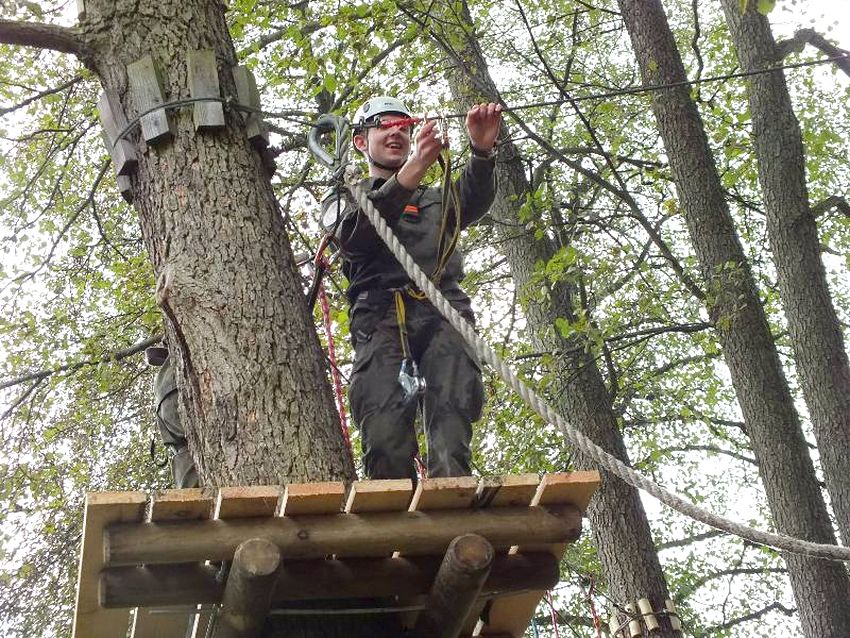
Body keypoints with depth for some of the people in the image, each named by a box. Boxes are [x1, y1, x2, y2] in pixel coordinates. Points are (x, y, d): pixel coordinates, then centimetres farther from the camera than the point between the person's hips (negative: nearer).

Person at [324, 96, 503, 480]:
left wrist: (482, 150, -15)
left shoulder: (436, 200, 34)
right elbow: (351, 234, 0)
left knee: (451, 420, -21)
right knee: (385, 435, -21)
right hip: (381, 318, -1)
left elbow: (473, 200, 9)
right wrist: (413, 170, -15)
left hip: (442, 315, 1)